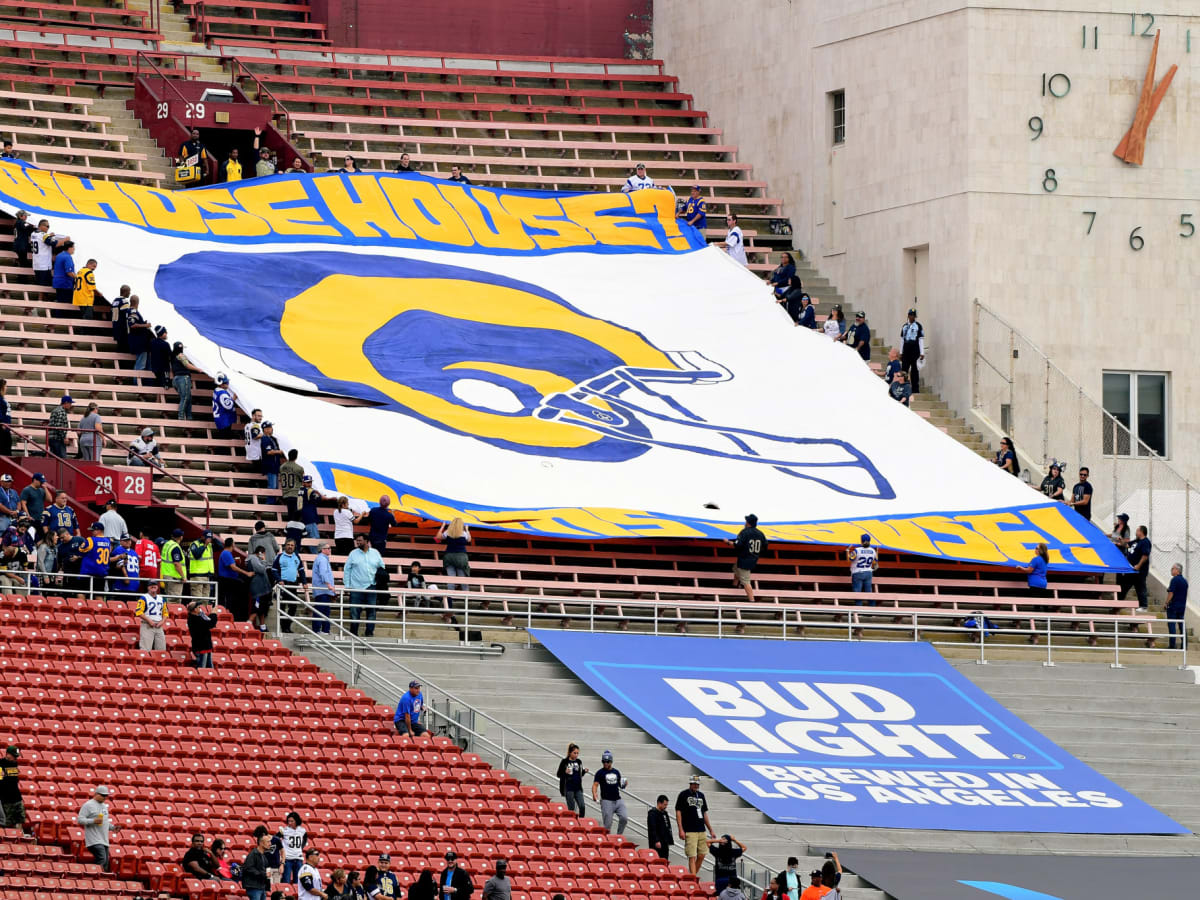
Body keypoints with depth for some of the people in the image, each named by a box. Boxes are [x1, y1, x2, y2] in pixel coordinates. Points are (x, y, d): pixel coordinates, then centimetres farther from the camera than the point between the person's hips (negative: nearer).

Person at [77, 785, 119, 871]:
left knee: (105, 865, 4)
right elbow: (80, 820, -10)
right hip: (95, 841, -8)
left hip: (104, 840, 8)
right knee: (101, 860, -23)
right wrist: (93, 821, -23)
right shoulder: (88, 805, -4)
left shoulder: (104, 806, 21)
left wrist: (113, 827, 12)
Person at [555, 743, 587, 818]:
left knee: (582, 807, -6)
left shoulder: (579, 762, 9)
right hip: (569, 788, -4)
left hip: (578, 788, 4)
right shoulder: (564, 762, -5)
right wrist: (565, 773, -21)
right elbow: (558, 774, -2)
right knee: (571, 809, -1)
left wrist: (584, 771, -1)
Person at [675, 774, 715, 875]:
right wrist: (681, 830, -13)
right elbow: (678, 812, -4)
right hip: (690, 831, -6)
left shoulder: (701, 795, 17)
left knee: (701, 856, 5)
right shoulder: (683, 795, -1)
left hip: (701, 831, 6)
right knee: (692, 857, -10)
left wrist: (710, 830, 20)